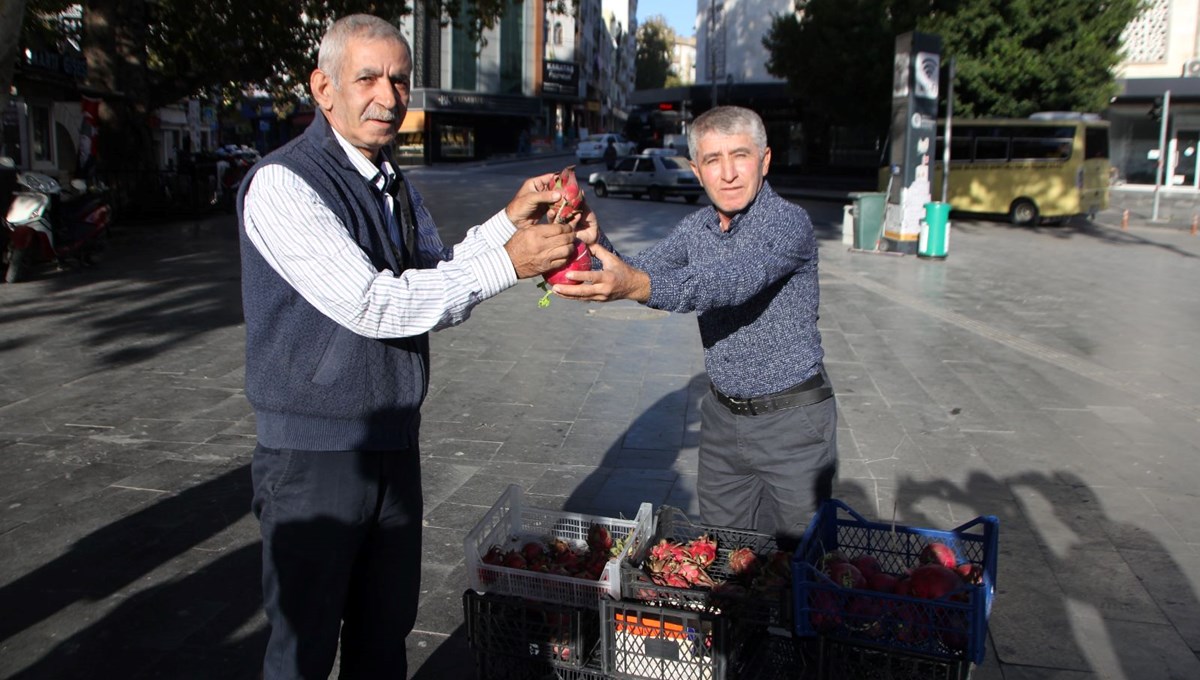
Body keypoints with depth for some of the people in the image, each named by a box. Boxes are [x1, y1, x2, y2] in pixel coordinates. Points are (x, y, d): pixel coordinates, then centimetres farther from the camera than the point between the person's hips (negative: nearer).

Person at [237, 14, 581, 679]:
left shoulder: (396, 186, 10)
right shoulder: (283, 183, -17)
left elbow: (436, 287, 7)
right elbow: (371, 305, -24)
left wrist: (508, 219, -5)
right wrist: (507, 261, -24)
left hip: (395, 444, 7)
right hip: (314, 455, -7)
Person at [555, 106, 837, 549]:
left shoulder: (788, 223, -19)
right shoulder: (695, 228, 4)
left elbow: (734, 280, -36)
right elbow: (637, 271, -2)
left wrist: (638, 286, -52)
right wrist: (593, 240, -24)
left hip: (791, 418, -6)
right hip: (722, 415, 6)